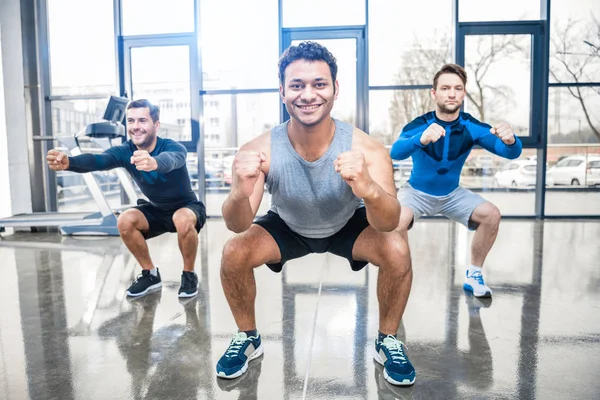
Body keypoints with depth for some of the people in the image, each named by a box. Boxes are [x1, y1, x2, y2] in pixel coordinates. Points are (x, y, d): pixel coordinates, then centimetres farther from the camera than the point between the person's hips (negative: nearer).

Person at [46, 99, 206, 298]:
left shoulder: (174, 147, -28)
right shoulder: (125, 151, -17)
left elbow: (171, 159, -53)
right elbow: (98, 160, -37)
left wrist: (154, 162, -77)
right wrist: (68, 162, -58)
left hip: (188, 208, -4)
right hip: (156, 210, 5)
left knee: (183, 220, -37)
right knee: (125, 221, -21)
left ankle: (189, 275, -11)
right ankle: (150, 274, 0)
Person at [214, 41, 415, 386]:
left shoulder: (365, 147, -32)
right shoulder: (261, 150, -30)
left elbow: (388, 224, -38)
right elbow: (238, 226, -29)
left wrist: (370, 190, -62)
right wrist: (240, 193, -54)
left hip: (348, 226, 0)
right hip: (287, 227, 1)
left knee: (396, 250, -25)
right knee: (234, 253, -19)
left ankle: (388, 341, 5)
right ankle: (248, 338, 11)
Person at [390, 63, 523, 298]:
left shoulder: (472, 127, -15)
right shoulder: (419, 125, -23)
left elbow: (512, 153, -23)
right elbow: (395, 152, -42)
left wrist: (510, 141, -48)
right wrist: (421, 139, -64)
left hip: (452, 195, 3)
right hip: (417, 192, -3)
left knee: (491, 215, -15)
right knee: (398, 220, -32)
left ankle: (474, 275, 7)